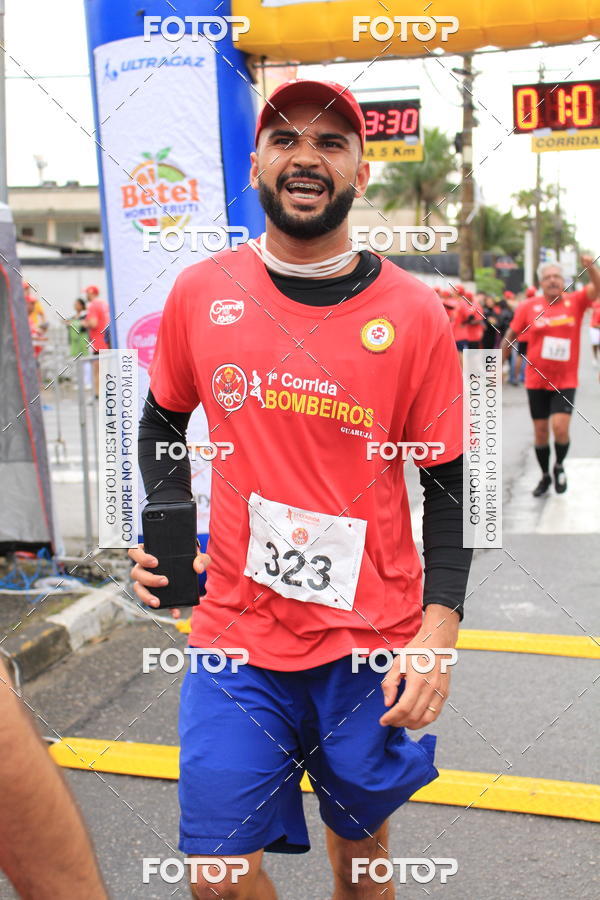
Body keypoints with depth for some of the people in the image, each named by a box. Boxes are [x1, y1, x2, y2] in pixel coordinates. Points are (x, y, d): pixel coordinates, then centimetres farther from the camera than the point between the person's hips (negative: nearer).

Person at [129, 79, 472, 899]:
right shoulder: (200, 293, -2)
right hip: (237, 636, 1)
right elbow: (162, 424, 14)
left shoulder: (414, 314, -7)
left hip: (375, 643, 0)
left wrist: (439, 633, -11)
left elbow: (447, 486, -2)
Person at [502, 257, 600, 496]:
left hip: (565, 382, -1)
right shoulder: (529, 307, -5)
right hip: (537, 380, 1)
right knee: (540, 431, 9)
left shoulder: (575, 302, -4)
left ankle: (559, 467, 16)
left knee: (560, 428, -15)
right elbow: (510, 337, 5)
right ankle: (545, 476, 31)